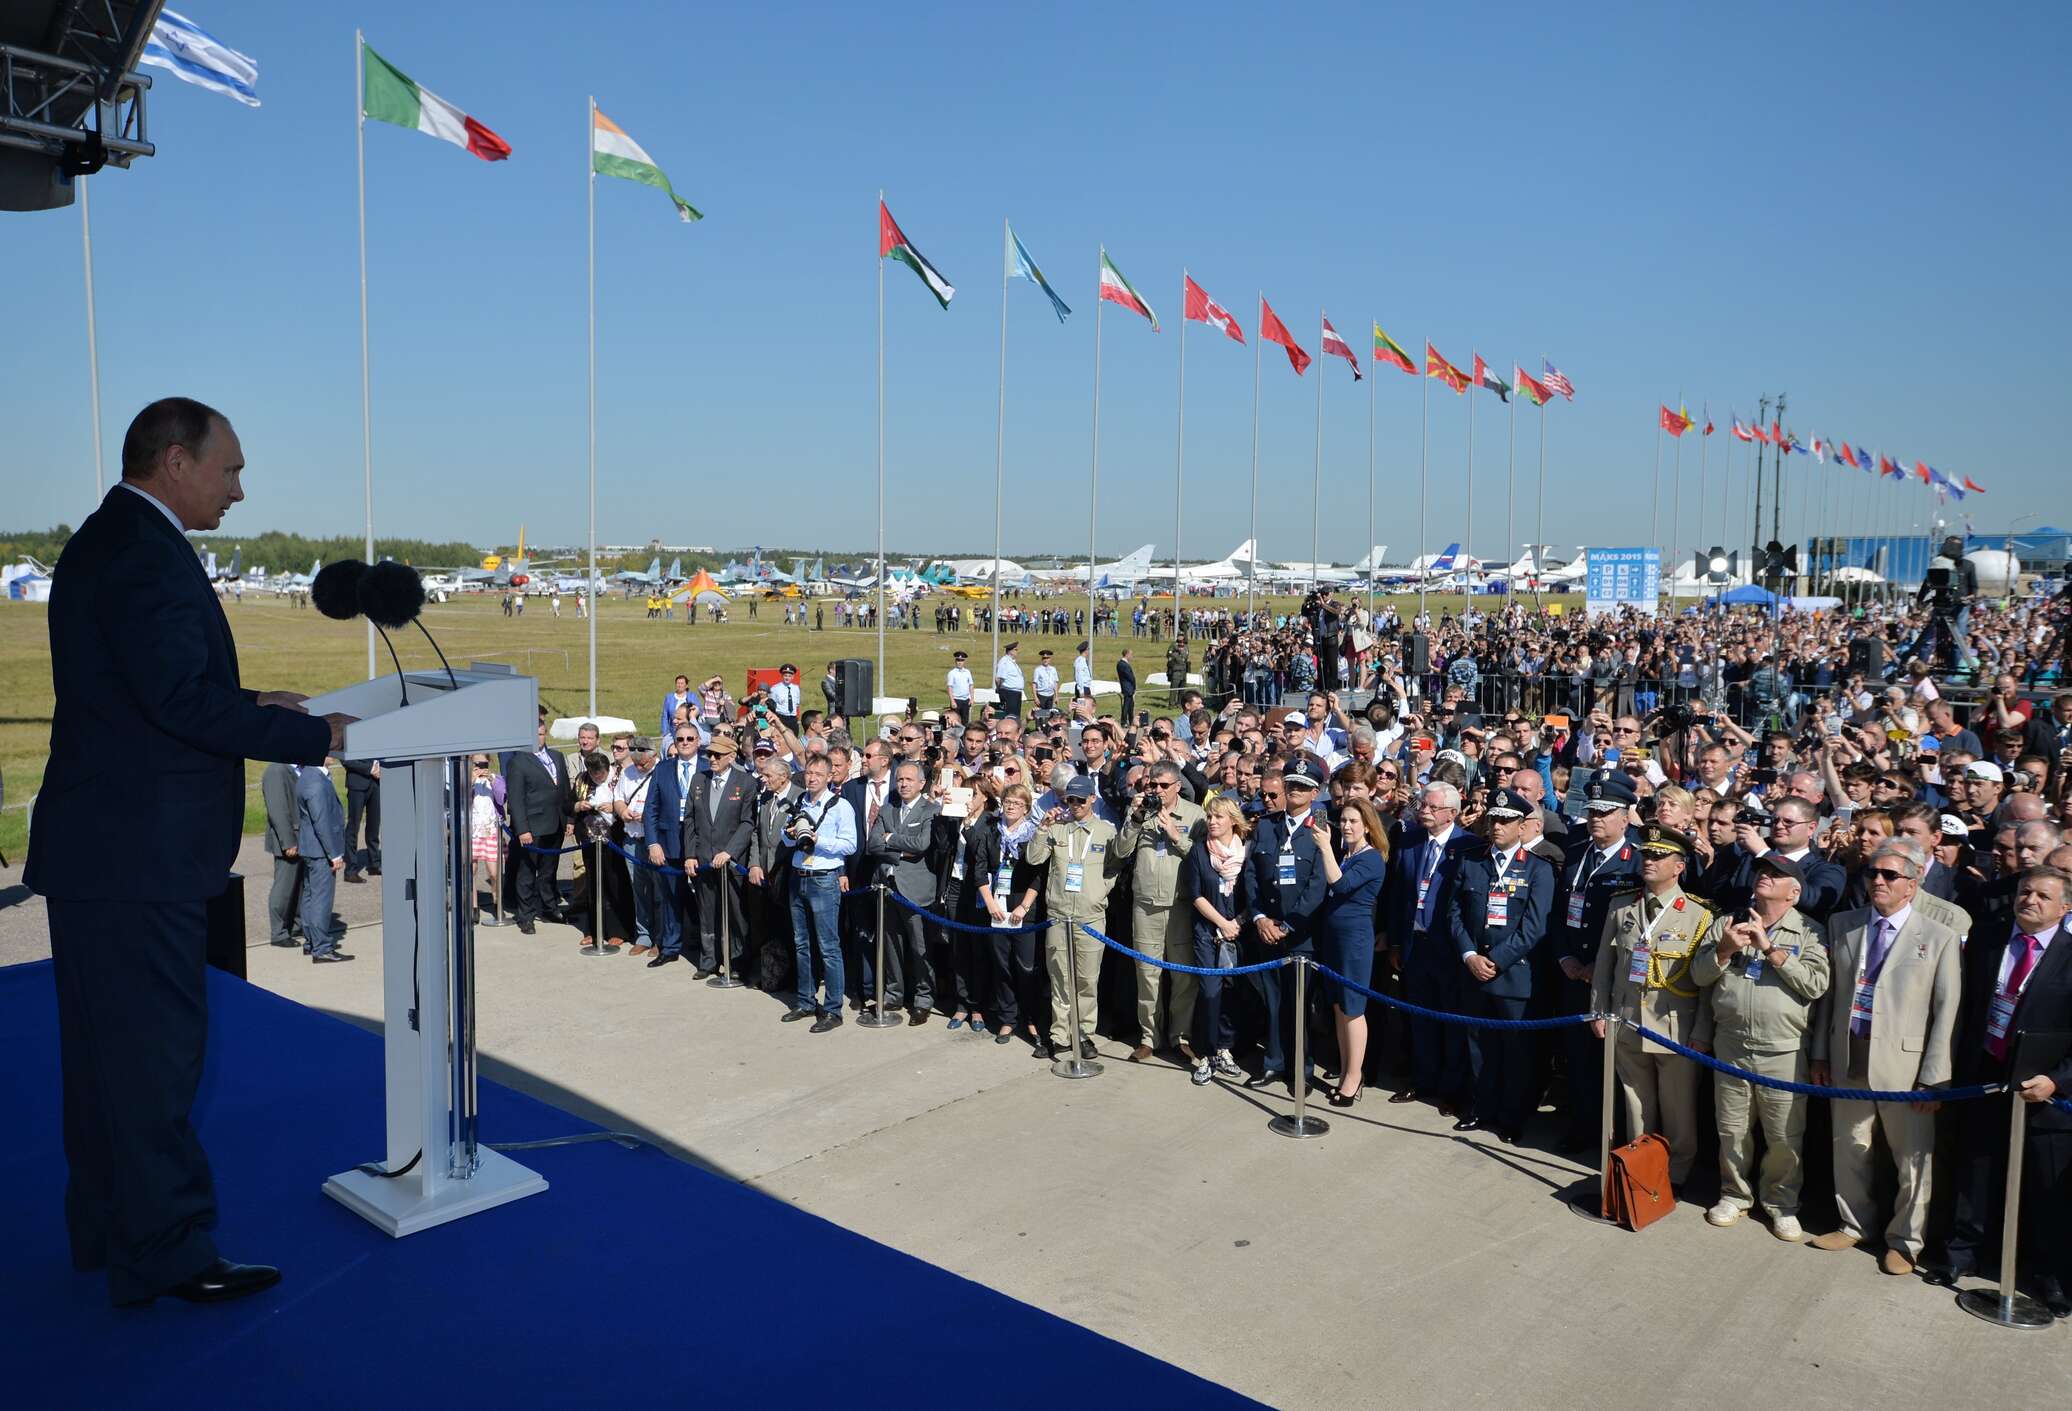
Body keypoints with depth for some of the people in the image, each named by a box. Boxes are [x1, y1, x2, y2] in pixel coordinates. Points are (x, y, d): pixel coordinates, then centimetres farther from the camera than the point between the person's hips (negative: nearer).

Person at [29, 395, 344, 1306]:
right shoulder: (146, 551, -17)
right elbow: (180, 695, -25)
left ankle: (107, 1231, 31)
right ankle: (166, 1254, 10)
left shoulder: (103, 541, 16)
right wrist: (315, 736, -19)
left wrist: (249, 706, 7)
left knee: (107, 1048, 18)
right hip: (136, 857, -11)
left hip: (98, 852, 11)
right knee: (155, 1051, -1)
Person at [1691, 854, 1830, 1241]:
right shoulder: (1728, 924, 8)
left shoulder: (1808, 931, -1)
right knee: (1732, 1130, 12)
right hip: (1730, 1048, 3)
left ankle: (1781, 1202, 25)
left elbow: (1816, 984, -15)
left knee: (1785, 1137, 5)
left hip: (1784, 1052, -3)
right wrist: (1724, 950, -13)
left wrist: (1770, 948, -17)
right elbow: (1699, 976, 5)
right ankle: (1735, 1194, 30)